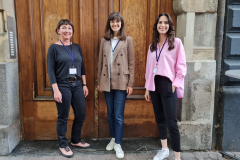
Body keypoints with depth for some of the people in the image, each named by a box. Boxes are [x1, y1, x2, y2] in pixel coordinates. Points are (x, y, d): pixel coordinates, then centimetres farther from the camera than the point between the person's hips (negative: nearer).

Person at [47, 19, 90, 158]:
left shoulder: (77, 47, 8)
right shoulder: (54, 47, -5)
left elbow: (82, 67, 12)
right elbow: (51, 70, -9)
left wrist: (84, 85, 7)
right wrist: (56, 90, -15)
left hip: (77, 85, 5)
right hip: (62, 86, -5)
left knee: (81, 114, 9)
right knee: (63, 117, 5)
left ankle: (76, 140, 31)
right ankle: (63, 145, 23)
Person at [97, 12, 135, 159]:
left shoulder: (128, 40, 0)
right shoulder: (104, 40, 9)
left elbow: (131, 63, -2)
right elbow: (101, 62, 10)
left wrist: (130, 83, -7)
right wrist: (99, 82, 8)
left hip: (121, 82, -3)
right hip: (107, 82, 4)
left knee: (119, 115, -1)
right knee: (110, 114, 13)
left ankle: (118, 144, 12)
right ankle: (113, 139, 31)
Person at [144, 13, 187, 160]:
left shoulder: (176, 42, -2)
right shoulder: (153, 45, 12)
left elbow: (181, 67, -4)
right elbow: (149, 67, 11)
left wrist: (175, 84, -12)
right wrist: (147, 87, 9)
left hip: (168, 85, -5)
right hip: (154, 85, 5)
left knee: (171, 122, -6)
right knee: (160, 119, 14)